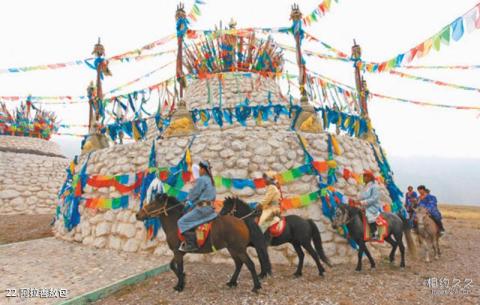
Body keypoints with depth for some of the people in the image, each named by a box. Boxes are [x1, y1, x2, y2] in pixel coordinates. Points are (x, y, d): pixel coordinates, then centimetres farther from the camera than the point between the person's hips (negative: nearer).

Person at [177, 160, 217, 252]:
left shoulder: (201, 179, -14)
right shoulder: (210, 180, 14)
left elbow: (194, 194, -12)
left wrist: (188, 199, 11)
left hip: (202, 208, -10)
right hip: (210, 207, 10)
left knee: (183, 221, -6)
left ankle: (191, 245, -9)